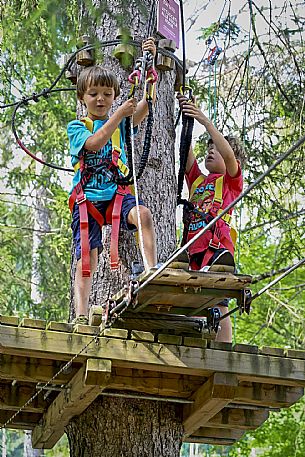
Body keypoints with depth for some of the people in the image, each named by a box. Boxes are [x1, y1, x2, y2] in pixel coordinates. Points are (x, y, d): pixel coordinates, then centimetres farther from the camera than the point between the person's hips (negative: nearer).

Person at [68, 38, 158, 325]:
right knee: (87, 258, -8)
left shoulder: (122, 123, 14)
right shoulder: (76, 127, 7)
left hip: (116, 193, 2)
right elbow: (95, 143, -15)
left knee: (143, 214, -31)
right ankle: (81, 315, -8)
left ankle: (152, 269, -36)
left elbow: (147, 101, -1)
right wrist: (119, 114, -19)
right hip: (86, 198, -1)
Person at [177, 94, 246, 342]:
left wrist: (205, 121, -11)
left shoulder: (232, 181, 11)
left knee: (218, 303, -14)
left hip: (218, 249, -6)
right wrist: (186, 118, 6)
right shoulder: (197, 180, 25)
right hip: (194, 249, 6)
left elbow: (229, 154, -7)